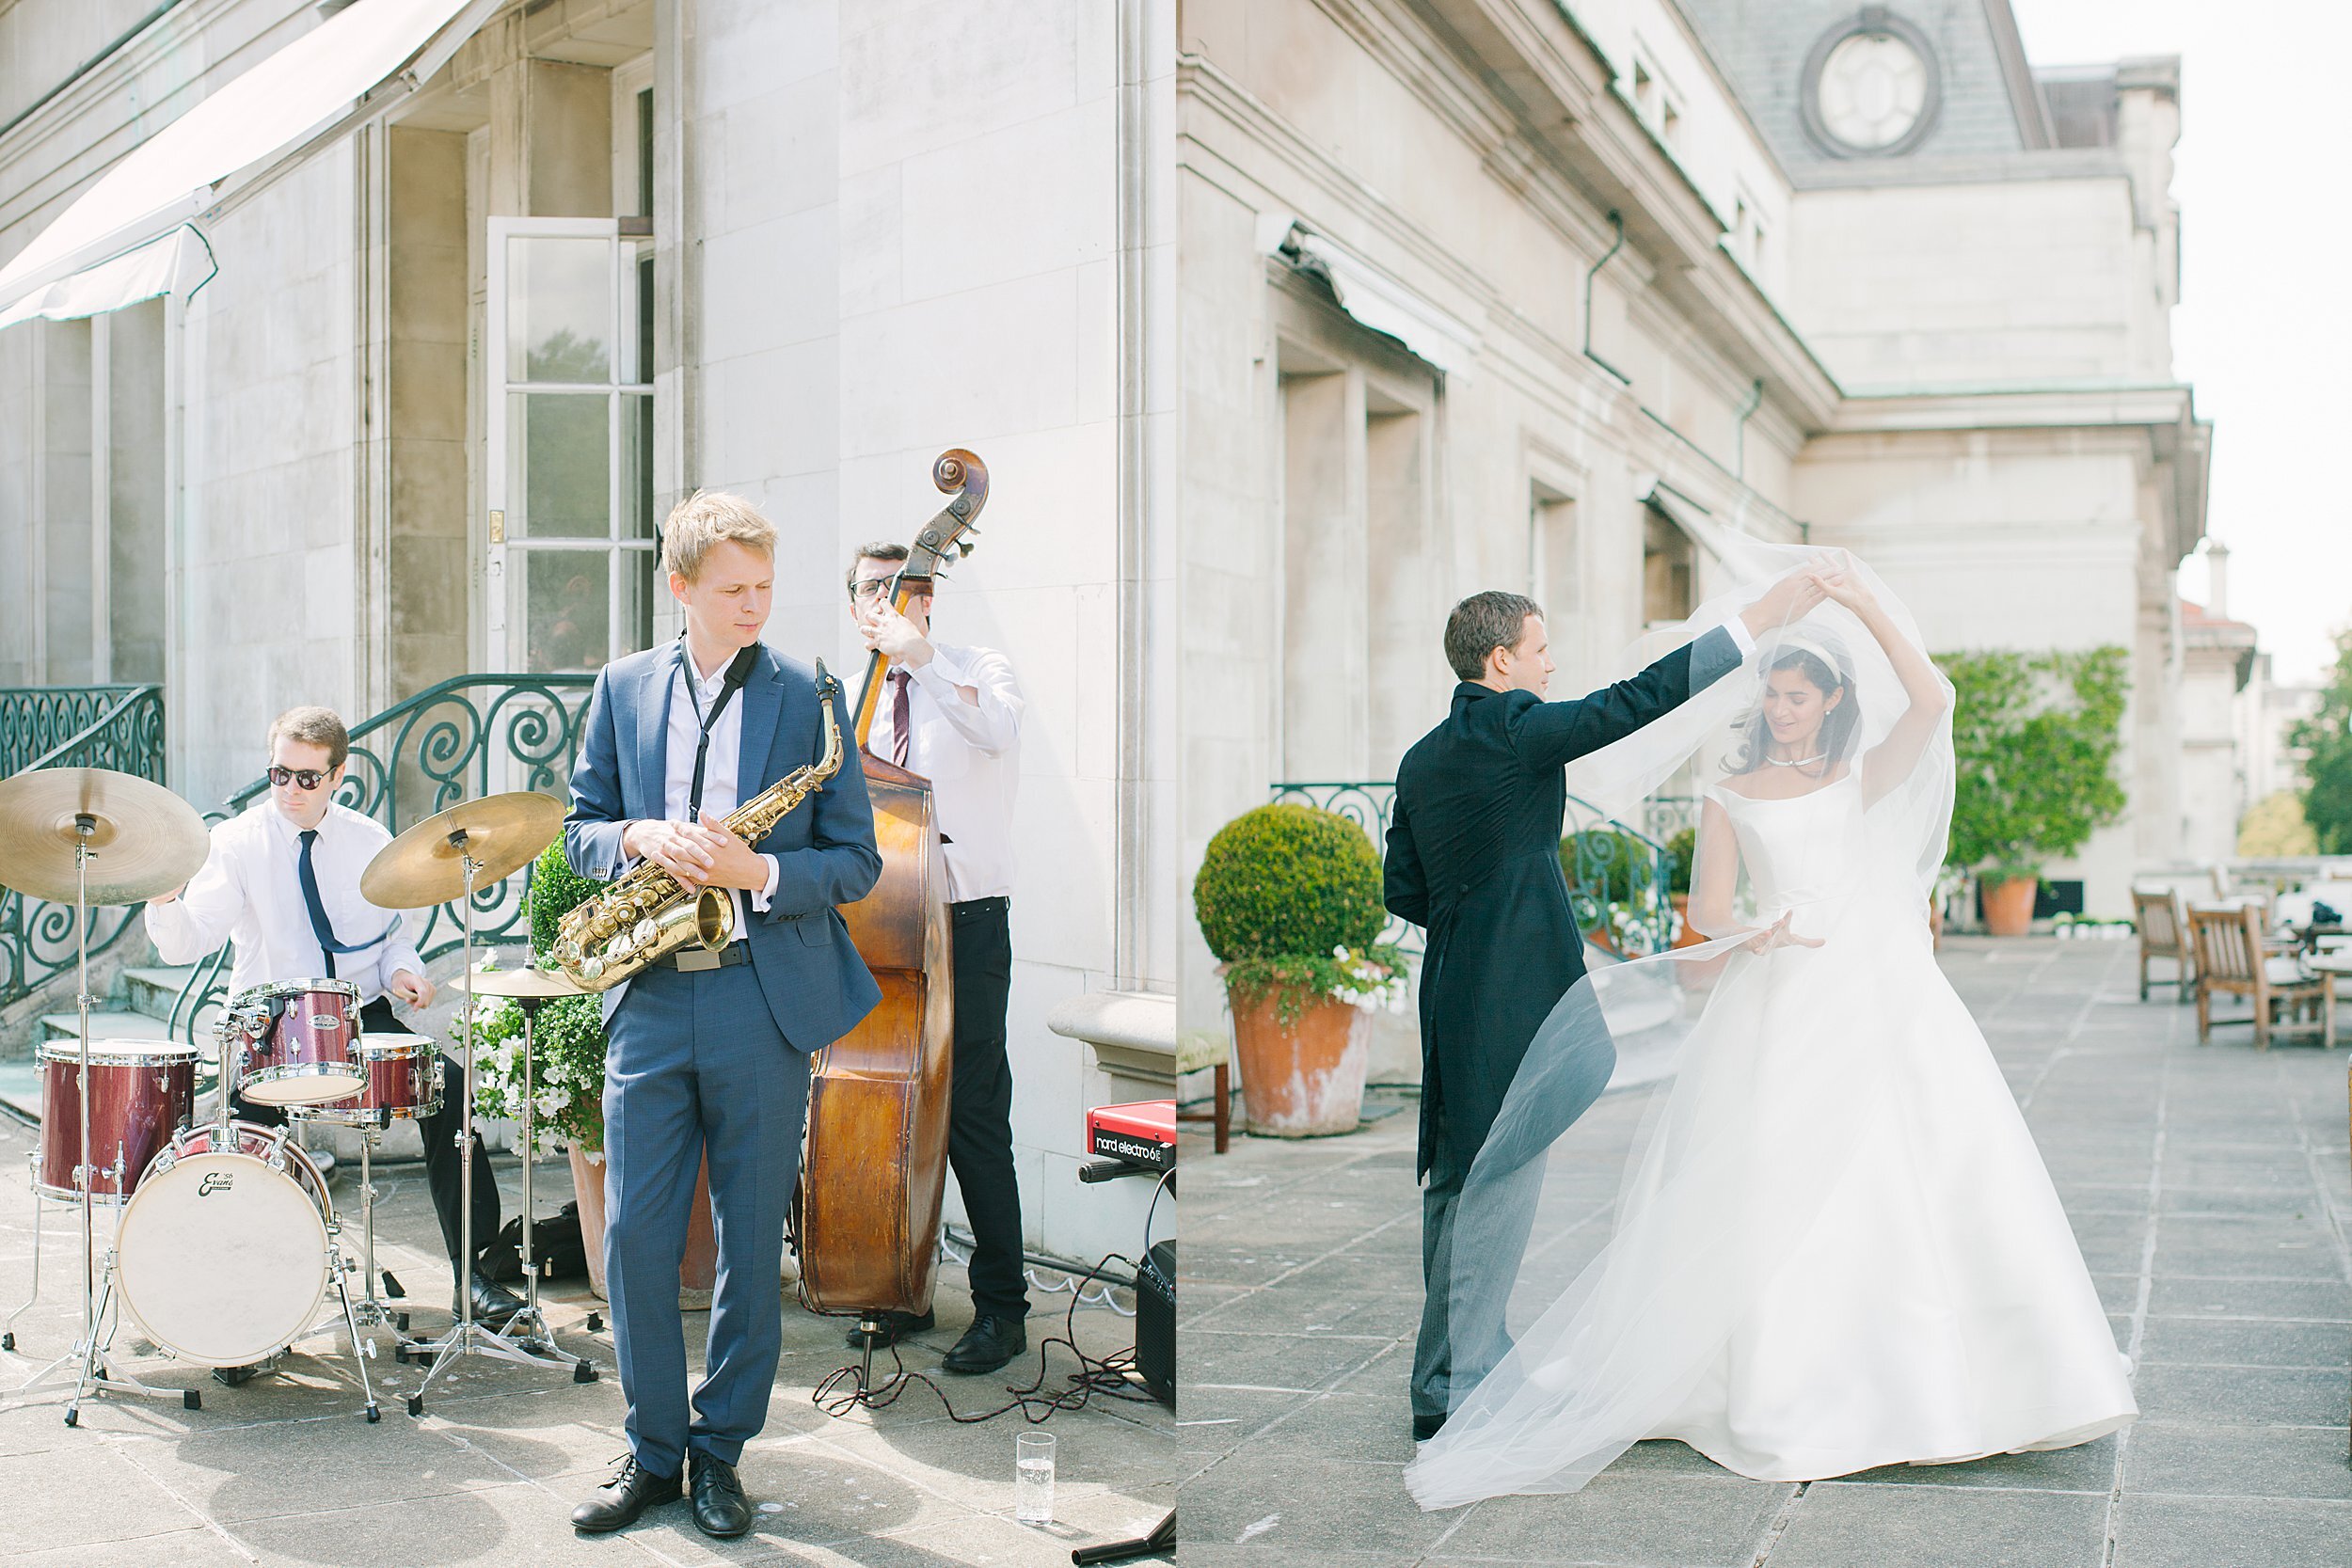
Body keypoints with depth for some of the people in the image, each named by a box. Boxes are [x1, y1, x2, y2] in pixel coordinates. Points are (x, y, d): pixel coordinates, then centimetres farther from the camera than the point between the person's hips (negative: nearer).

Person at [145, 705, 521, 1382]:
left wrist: (402, 969, -5)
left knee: (448, 1084, -21)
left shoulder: (370, 842, 7)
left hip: (364, 1016, 2)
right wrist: (164, 902, -36)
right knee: (250, 1111, -29)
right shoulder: (238, 841, -1)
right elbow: (188, 942, -14)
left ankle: (471, 1273, -10)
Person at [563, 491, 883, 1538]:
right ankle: (654, 1452, 23)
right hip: (648, 1002, 2)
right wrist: (641, 838, -10)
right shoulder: (623, 687, 8)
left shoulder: (809, 696, 0)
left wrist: (762, 873, -17)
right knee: (634, 1238, 4)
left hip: (766, 1001, -2)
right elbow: (579, 825, 12)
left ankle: (720, 1453, 25)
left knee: (751, 1246, 7)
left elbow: (858, 859, 0)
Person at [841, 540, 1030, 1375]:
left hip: (967, 925, -6)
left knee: (972, 1116, -6)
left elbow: (996, 728, -24)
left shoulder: (976, 668, 0)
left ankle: (1002, 1305, 5)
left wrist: (920, 655, -25)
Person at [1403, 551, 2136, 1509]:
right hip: (1778, 1008, -1)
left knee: (1903, 1182, -3)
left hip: (1877, 997, 1)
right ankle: (1780, 1396, 4)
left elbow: (1930, 700, -4)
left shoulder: (1866, 779, 12)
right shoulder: (1729, 798, 11)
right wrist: (1755, 934, -18)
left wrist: (1864, 605, -6)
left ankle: (1903, 1387, 9)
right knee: (1772, 1193, -4)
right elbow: (1708, 912, 3)